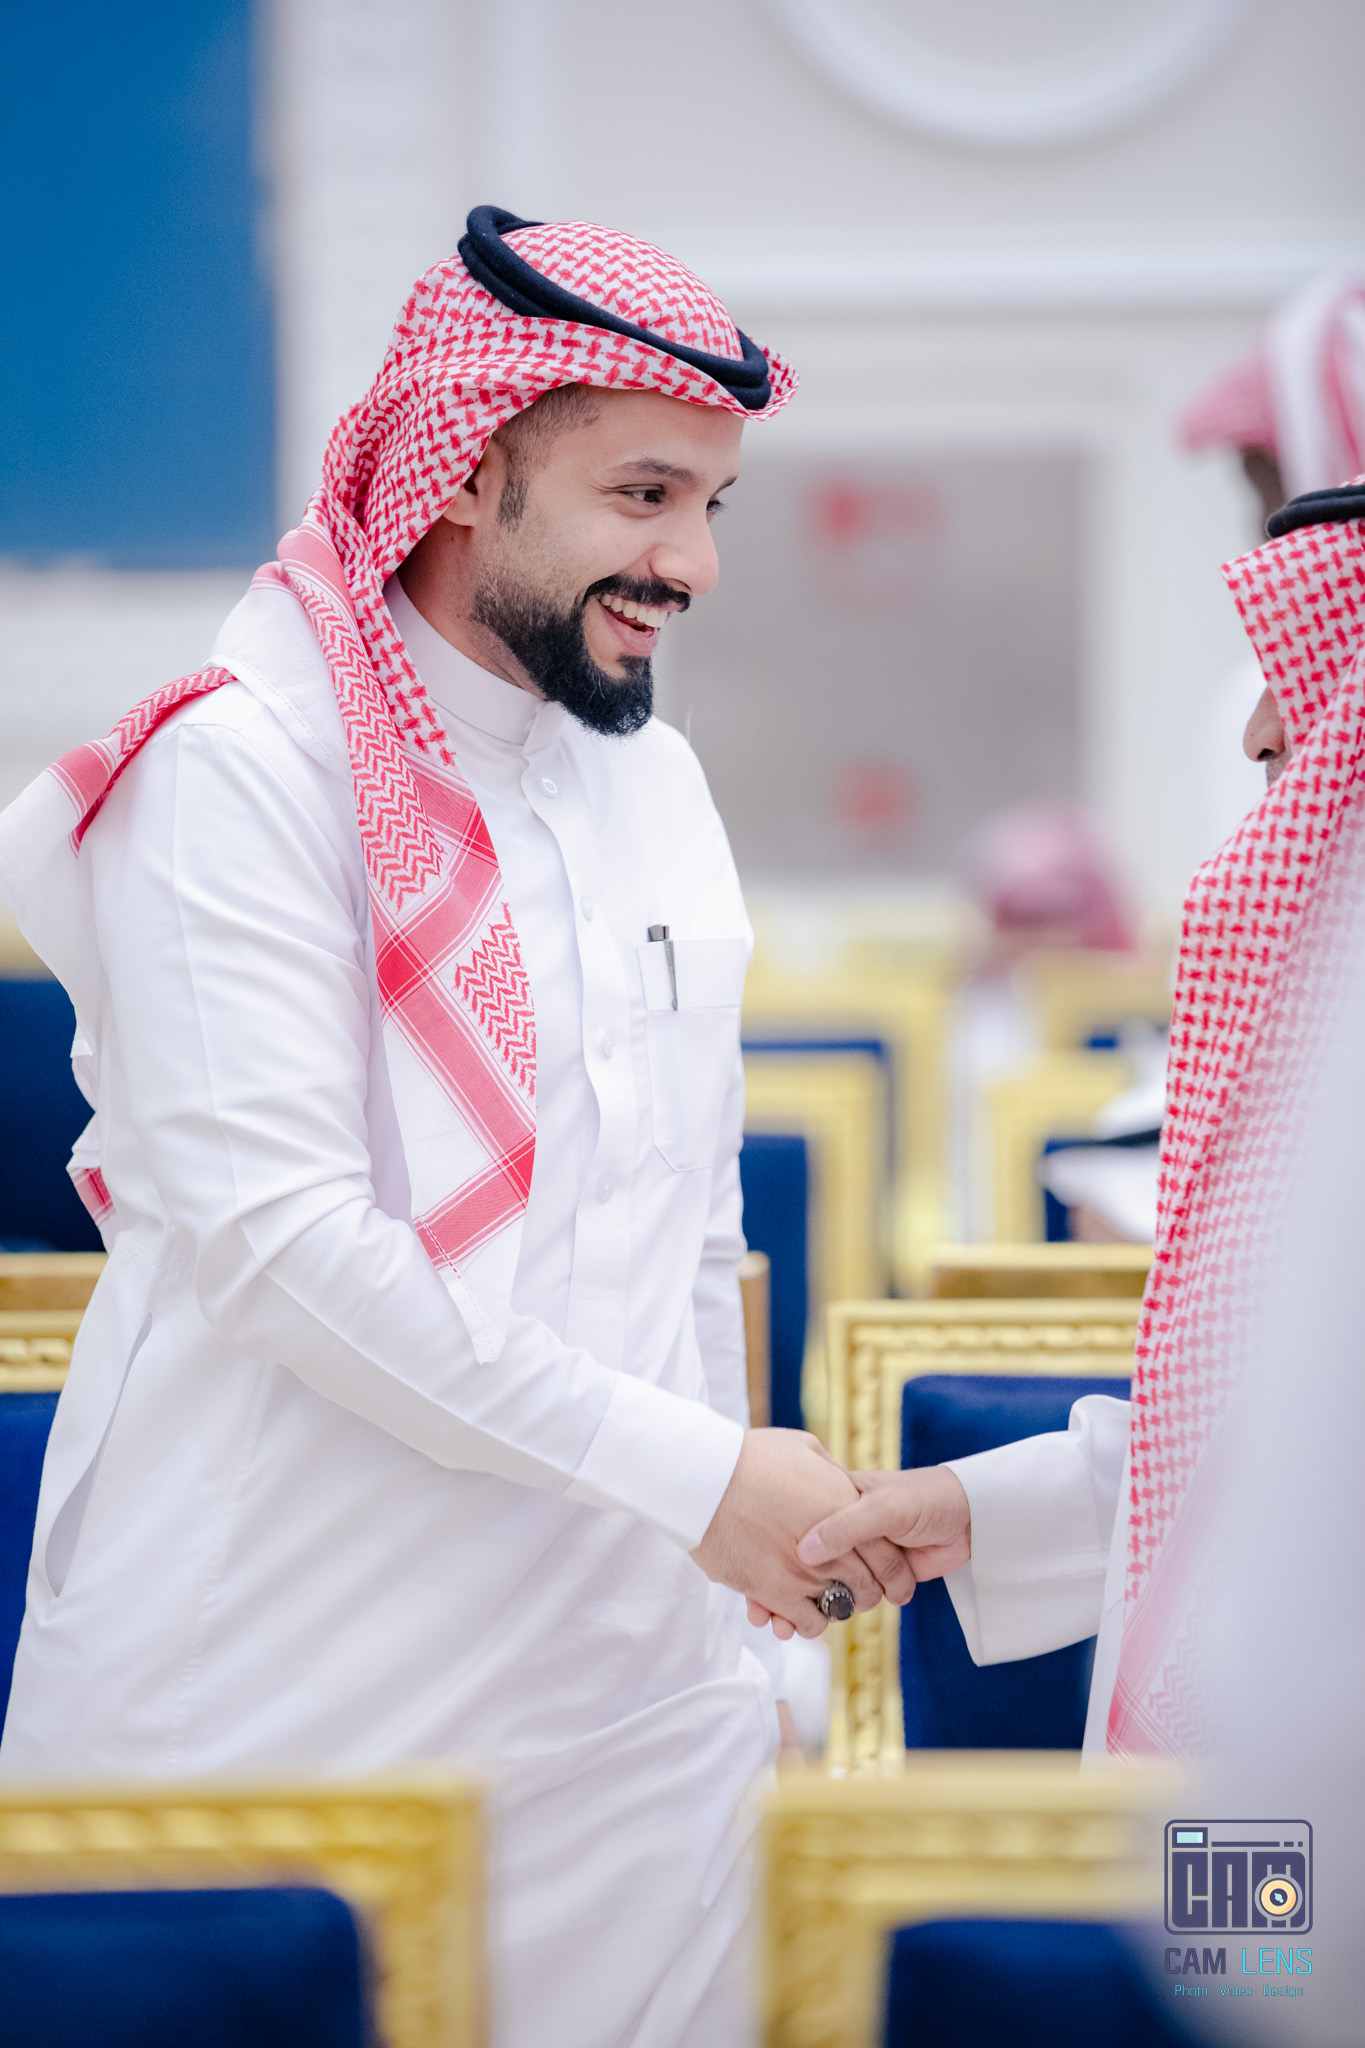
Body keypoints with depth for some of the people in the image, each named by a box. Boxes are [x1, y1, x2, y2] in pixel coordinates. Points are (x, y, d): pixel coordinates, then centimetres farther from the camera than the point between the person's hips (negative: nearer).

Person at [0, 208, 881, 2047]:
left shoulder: (659, 780, 13)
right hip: (274, 1704, -6)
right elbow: (273, 1234, -20)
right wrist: (690, 1473, -17)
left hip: (633, 1687, 7)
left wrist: (737, 1558, 15)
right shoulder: (242, 767, -11)